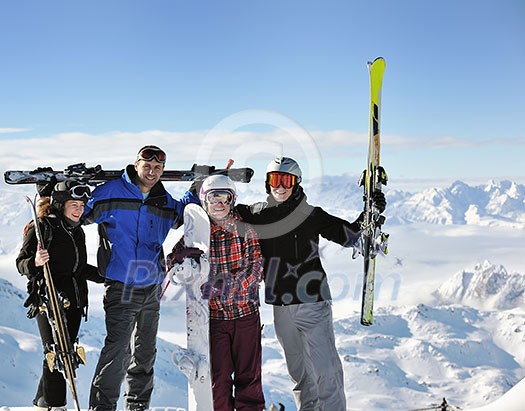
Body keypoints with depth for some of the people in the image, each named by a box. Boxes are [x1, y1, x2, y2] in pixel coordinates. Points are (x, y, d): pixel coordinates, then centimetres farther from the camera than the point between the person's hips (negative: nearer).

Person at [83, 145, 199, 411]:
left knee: (145, 353, 15)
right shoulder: (110, 192, -6)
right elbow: (80, 212, 1)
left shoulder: (164, 200, 9)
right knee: (117, 350, -17)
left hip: (153, 288, 6)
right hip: (121, 287, -6)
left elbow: (182, 216, 29)